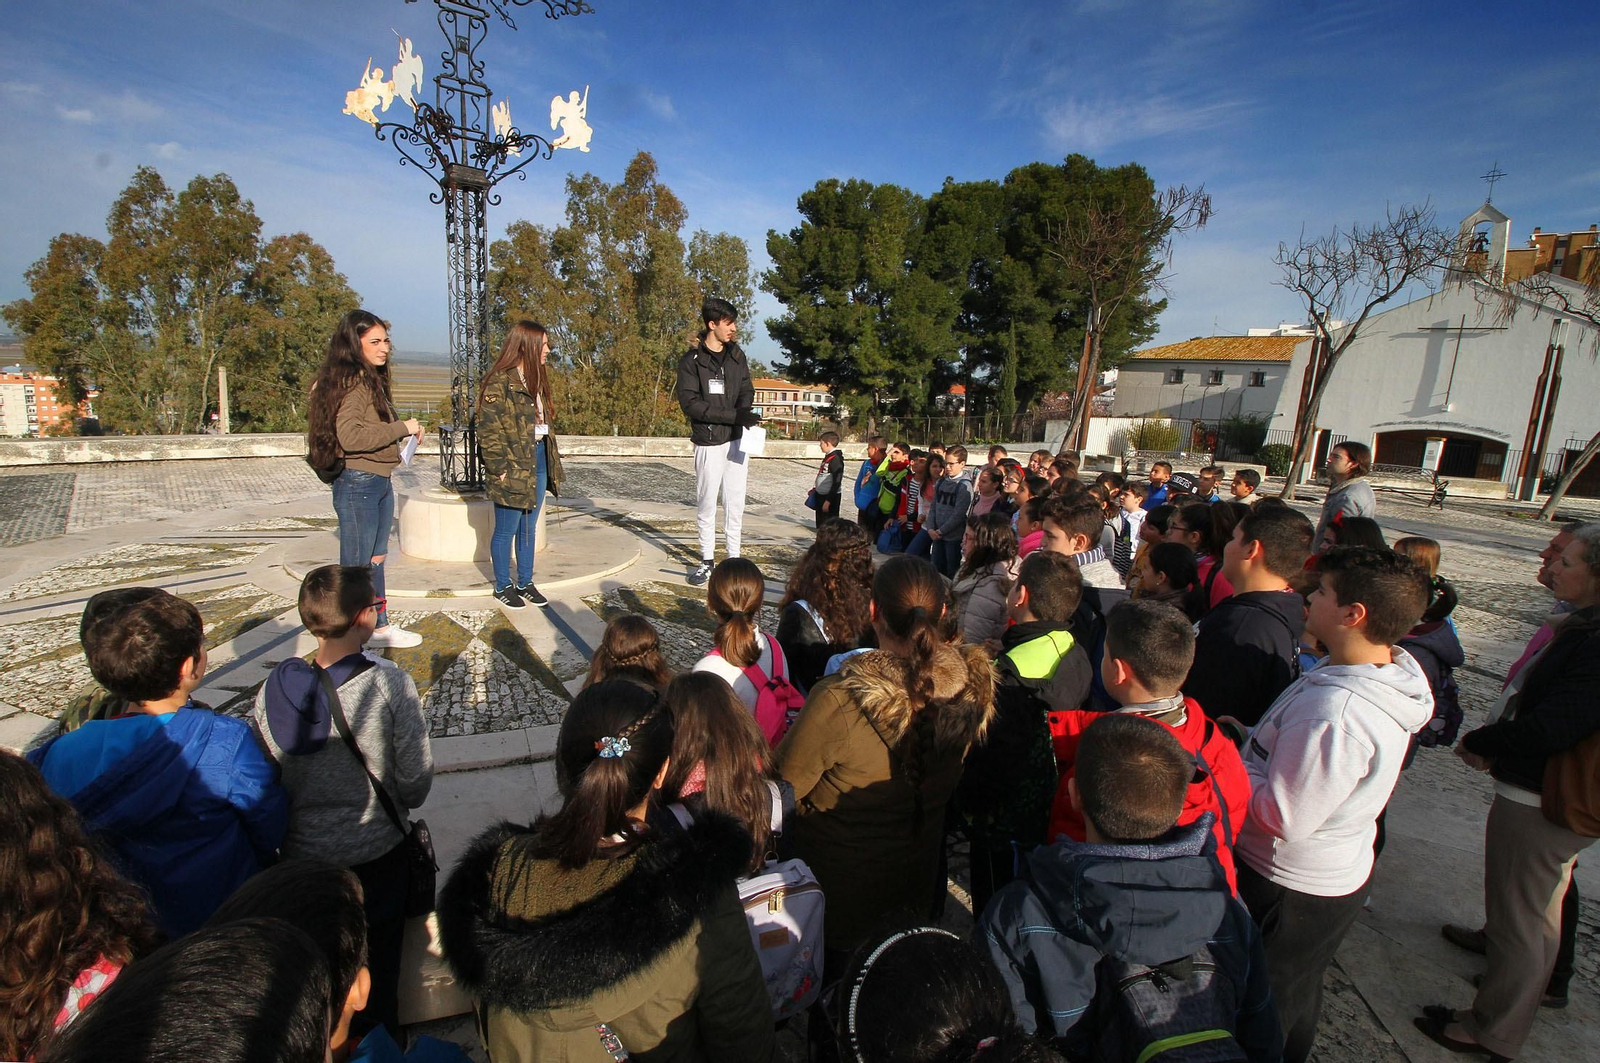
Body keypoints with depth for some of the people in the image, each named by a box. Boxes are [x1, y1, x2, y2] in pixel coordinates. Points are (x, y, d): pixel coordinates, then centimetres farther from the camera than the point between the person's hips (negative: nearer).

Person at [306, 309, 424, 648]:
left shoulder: (371, 378, 14)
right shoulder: (352, 381, -16)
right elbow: (350, 435, -26)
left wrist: (407, 432, -1)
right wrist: (402, 427, -18)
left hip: (380, 483, 10)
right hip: (358, 484, -10)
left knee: (376, 560, 17)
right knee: (356, 566, 0)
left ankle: (380, 627, 29)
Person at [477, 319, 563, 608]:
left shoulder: (535, 381, 14)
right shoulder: (499, 383, -14)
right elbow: (489, 432, -15)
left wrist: (550, 463, 12)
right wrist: (500, 470, -17)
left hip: (538, 464, 8)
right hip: (513, 469, -8)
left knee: (529, 528, 15)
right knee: (506, 530, 5)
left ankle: (525, 583, 27)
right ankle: (502, 587, 20)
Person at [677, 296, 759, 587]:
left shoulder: (737, 355, 9)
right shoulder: (691, 361, -6)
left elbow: (747, 392, 9)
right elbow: (690, 403, -14)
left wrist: (746, 416, -15)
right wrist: (734, 416, -21)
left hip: (737, 439, 4)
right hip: (709, 442, -4)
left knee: (735, 503, 8)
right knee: (706, 503, 4)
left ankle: (734, 558, 17)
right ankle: (707, 560, 16)